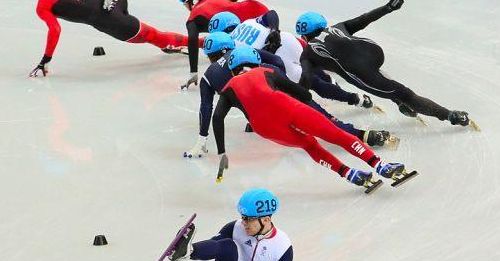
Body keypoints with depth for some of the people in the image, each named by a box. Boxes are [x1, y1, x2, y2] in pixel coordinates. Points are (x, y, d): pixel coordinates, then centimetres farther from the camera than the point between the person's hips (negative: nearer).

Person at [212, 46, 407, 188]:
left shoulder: (229, 89, 30)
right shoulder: (266, 72, 32)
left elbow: (217, 118, 10)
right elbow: (304, 94, 26)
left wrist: (221, 153, 7)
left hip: (263, 127, 1)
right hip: (278, 104, -1)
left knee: (308, 144, 25)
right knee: (336, 134, 1)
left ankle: (350, 174, 11)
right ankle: (379, 165, -11)